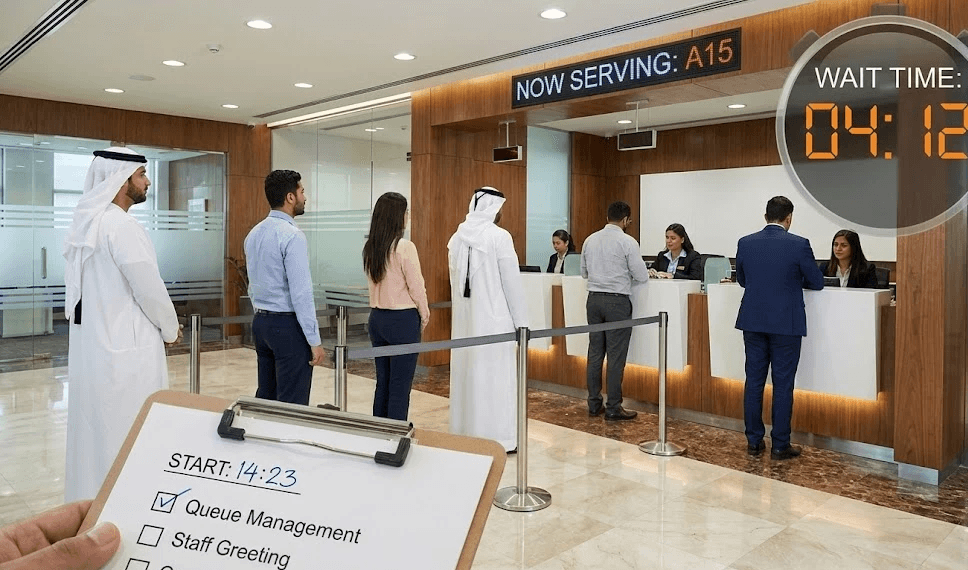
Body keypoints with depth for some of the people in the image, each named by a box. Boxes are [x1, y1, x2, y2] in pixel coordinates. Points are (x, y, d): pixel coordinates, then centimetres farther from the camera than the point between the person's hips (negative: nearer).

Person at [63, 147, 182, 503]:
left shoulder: (85, 223, 10)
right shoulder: (121, 226, -17)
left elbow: (99, 289, 14)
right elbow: (149, 289, -17)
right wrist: (170, 329, 1)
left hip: (90, 346, 9)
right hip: (125, 351, -9)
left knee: (94, 432, 16)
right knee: (130, 439, 1)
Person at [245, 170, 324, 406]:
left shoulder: (254, 234, 11)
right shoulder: (292, 236, -16)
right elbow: (301, 293, -20)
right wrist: (315, 341, -16)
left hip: (261, 322, 9)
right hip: (288, 325, -9)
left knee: (265, 396, 15)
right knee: (293, 404, -3)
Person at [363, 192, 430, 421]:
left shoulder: (369, 247, 5)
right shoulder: (404, 247, -16)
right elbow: (416, 286, -13)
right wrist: (424, 315, 4)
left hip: (377, 317, 7)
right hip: (403, 319, -7)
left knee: (382, 383, 16)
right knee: (400, 388, 0)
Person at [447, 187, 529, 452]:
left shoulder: (457, 237, 7)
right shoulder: (499, 236, -12)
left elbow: (455, 280, 11)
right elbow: (512, 282, -11)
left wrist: (463, 308, 18)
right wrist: (521, 321, -4)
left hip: (464, 317, 6)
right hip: (492, 319, -6)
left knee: (466, 374, 12)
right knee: (495, 378, 1)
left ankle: (465, 436, 21)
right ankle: (498, 439, 8)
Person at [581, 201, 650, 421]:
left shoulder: (590, 240, 6)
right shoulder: (627, 242, -9)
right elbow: (642, 276, -7)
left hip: (594, 299, 6)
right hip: (617, 301, -5)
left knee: (595, 352, 10)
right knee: (616, 355, 0)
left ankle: (594, 404, 18)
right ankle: (613, 409, 4)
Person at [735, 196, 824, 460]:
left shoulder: (745, 243, 0)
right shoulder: (799, 245, -10)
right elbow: (817, 283, 0)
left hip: (753, 322, 3)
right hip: (786, 324, -3)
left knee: (754, 381, 9)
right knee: (783, 385, 4)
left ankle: (754, 441, 16)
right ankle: (780, 445, 10)